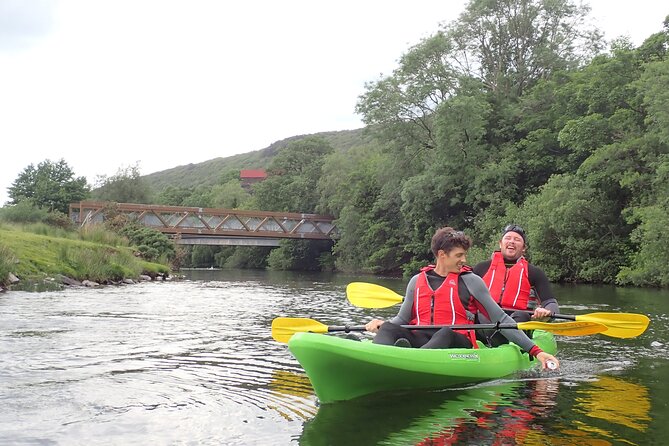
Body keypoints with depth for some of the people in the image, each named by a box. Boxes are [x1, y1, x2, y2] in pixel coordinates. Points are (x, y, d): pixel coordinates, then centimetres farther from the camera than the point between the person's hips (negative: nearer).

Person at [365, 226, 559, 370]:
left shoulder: (470, 281, 11)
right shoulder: (417, 281, 18)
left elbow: (501, 320, 10)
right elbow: (402, 319, 22)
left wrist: (535, 350, 4)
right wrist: (382, 323, -1)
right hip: (420, 340, 3)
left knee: (446, 333, -37)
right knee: (389, 329, -26)